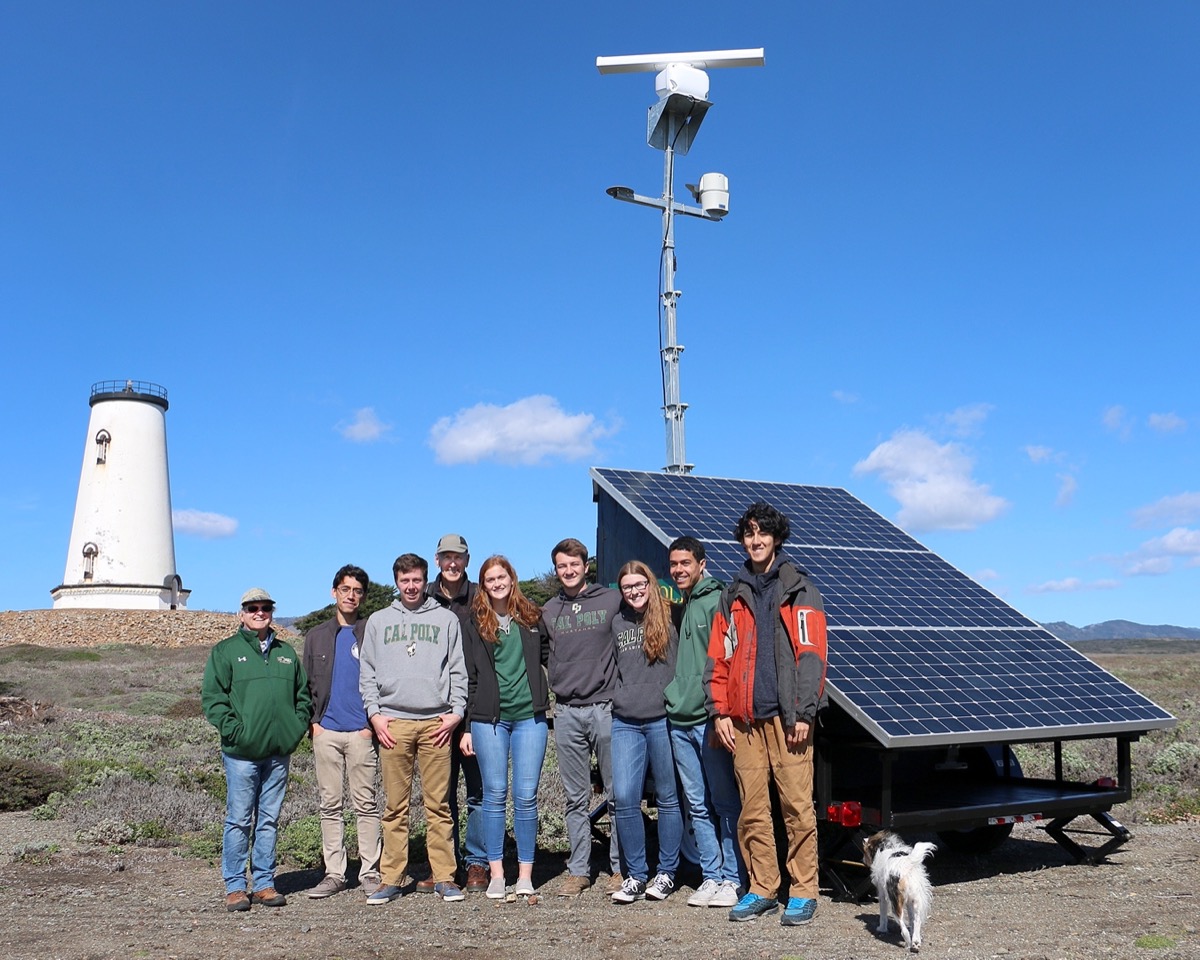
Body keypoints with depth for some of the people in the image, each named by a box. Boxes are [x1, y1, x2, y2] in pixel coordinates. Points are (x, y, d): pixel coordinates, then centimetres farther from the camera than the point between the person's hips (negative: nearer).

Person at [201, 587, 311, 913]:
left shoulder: (287, 653, 15)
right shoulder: (225, 651, 3)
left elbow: (303, 694, 21)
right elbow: (212, 697, -4)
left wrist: (297, 727, 7)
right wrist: (233, 731, -13)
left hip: (279, 751, 4)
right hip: (242, 752, -4)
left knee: (269, 819, 9)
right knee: (239, 820, -1)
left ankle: (264, 883, 17)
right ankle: (235, 886, 9)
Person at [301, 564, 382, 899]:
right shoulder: (316, 636, 14)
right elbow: (307, 684, 15)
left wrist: (373, 723, -6)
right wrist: (314, 721, 2)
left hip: (361, 732, -3)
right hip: (326, 732, 3)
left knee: (366, 804, 0)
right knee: (330, 806, 5)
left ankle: (370, 872, 5)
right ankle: (334, 873, 11)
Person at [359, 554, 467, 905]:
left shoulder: (446, 619, 12)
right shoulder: (378, 621, 16)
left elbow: (458, 669, 10)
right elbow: (367, 672, 13)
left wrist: (456, 711, -1)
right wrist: (374, 712, 1)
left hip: (436, 721, -1)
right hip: (393, 723, 1)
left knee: (439, 803, 0)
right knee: (395, 806, 2)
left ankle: (444, 877, 5)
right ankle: (391, 879, 8)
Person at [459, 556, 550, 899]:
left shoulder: (532, 618, 9)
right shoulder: (474, 624, 6)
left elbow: (550, 657, 19)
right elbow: (468, 677, 5)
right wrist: (466, 726, 2)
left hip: (530, 717, 1)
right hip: (488, 719, 0)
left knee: (526, 796, 0)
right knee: (495, 795, 2)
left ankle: (525, 874, 8)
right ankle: (496, 873, 10)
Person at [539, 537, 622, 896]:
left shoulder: (613, 600, 1)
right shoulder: (548, 611, 11)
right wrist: (558, 683, 9)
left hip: (606, 708, -3)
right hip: (566, 713, 3)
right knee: (575, 798, 8)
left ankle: (620, 867, 11)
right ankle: (578, 869, 16)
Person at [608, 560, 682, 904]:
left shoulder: (670, 618, 0)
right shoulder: (618, 623, 13)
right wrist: (616, 699, 14)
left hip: (662, 719, -3)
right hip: (625, 722, 4)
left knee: (667, 797, 6)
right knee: (624, 798, -3)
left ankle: (666, 872, 18)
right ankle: (635, 875, 10)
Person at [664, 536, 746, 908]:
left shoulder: (717, 602, -7)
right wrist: (672, 702, 14)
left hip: (710, 720, -8)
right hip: (680, 722, 8)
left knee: (725, 803, 1)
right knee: (697, 805, 11)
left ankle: (733, 879, 9)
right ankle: (711, 876, 19)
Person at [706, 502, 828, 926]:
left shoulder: (799, 589, 3)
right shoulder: (733, 595, 15)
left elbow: (811, 654, -4)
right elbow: (719, 657, 14)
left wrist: (803, 713, -11)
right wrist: (721, 711, 6)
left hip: (786, 716, -4)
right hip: (745, 718, 4)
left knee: (797, 806, -3)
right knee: (752, 809, 6)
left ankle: (803, 892, 7)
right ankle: (762, 890, 17)